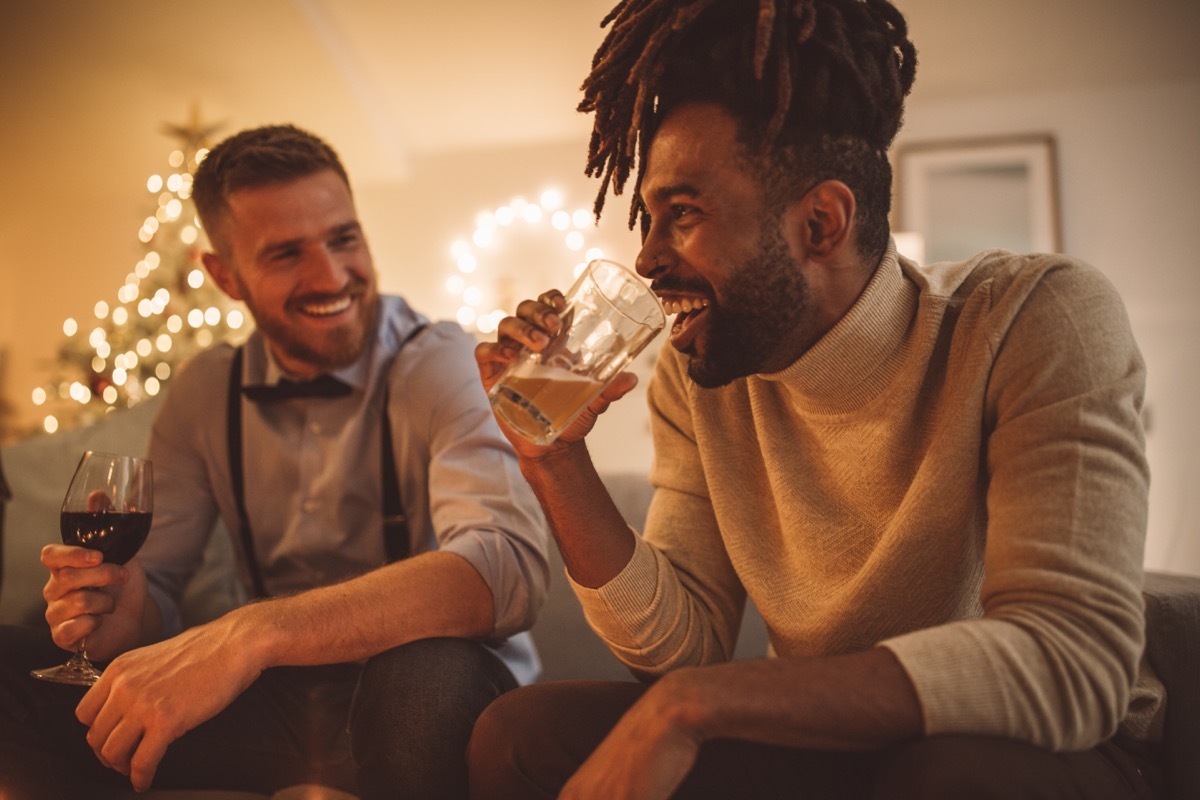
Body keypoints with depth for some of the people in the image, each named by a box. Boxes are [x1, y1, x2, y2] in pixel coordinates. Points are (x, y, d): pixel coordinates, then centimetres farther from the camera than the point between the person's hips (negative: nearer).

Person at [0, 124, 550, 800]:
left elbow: (511, 566, -32)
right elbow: (158, 584, 7)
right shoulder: (205, 392, 4)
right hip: (279, 704, 4)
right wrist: (125, 612, -19)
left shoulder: (443, 365, -14)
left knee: (428, 672, -39)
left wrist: (251, 631, -40)